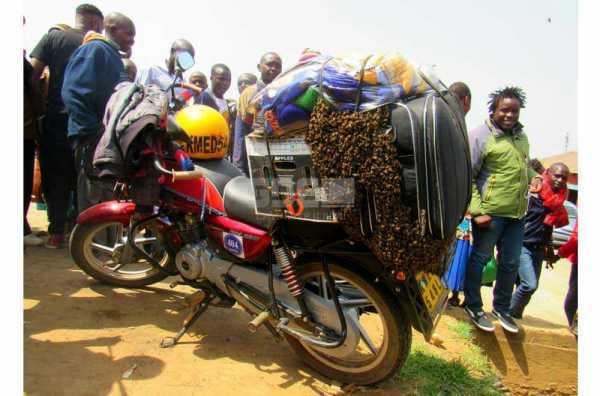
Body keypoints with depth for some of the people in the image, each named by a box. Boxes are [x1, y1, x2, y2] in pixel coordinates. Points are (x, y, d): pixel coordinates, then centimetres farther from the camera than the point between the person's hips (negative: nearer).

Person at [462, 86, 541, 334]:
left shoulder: (522, 136, 15)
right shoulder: (480, 135, -8)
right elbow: (467, 176, -12)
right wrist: (477, 210, -18)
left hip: (517, 213, 7)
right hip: (490, 212, -7)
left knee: (511, 263, 14)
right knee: (480, 258, 4)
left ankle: (502, 308, 32)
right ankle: (473, 307, 21)